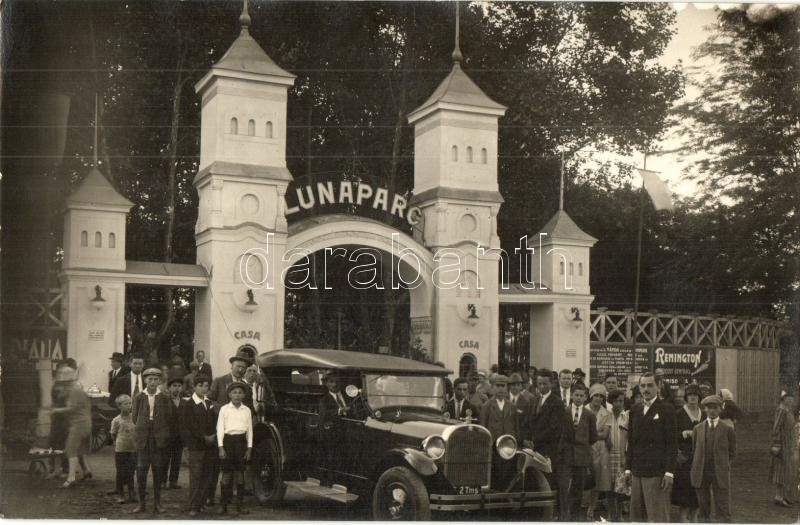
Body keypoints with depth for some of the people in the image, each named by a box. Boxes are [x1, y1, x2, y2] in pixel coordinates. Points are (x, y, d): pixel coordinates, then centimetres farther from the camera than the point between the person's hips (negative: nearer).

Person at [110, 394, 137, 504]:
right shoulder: (116, 420, -5)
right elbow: (113, 435, 3)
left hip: (132, 449, 2)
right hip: (120, 449, -2)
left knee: (131, 472, 6)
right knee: (121, 473, 6)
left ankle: (131, 495, 12)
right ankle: (120, 495, 16)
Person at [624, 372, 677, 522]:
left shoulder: (666, 409, -2)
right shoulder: (635, 410, 15)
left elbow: (672, 443, -6)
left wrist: (669, 472, -12)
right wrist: (628, 468, 11)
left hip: (657, 473, -5)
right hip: (637, 472, 5)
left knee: (658, 517, -5)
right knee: (635, 515, 4)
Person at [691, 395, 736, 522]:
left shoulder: (728, 428, 0)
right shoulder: (698, 428, 6)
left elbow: (732, 452, 8)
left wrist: (722, 464, 6)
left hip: (720, 473, -2)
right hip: (701, 473, 2)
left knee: (723, 512, -3)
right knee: (704, 510, 8)